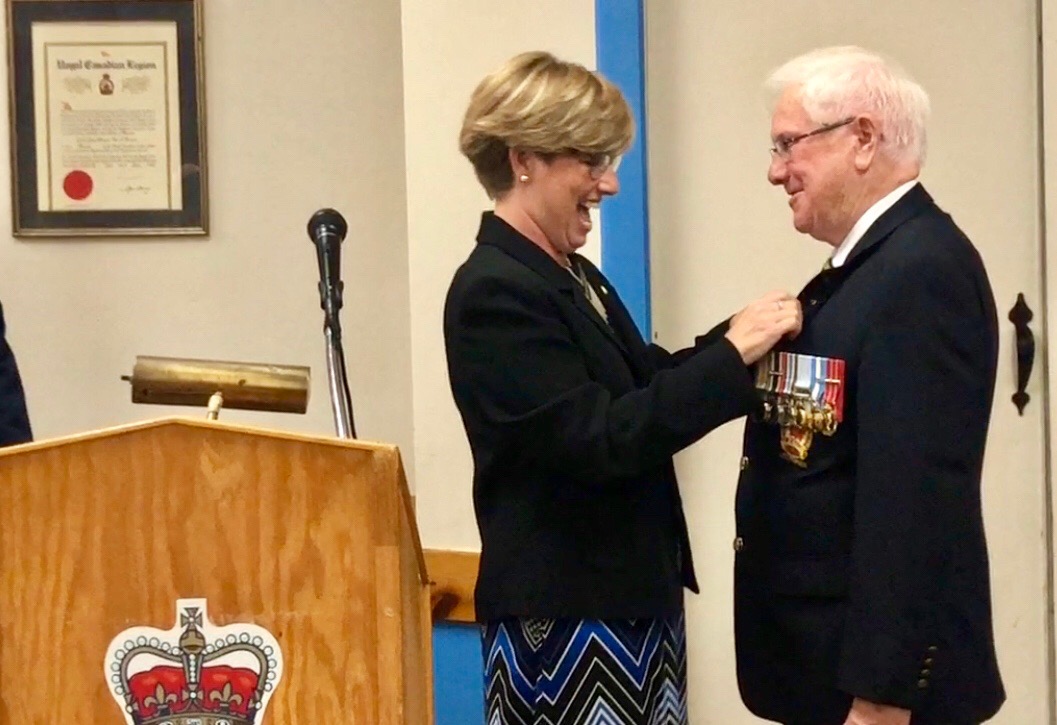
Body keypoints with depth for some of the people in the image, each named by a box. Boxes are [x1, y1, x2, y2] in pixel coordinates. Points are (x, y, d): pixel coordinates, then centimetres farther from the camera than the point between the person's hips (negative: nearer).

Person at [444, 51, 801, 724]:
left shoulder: (574, 278, 12)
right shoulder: (494, 293, -17)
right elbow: (600, 438, -23)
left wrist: (737, 337, -2)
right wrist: (731, 357, -21)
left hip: (633, 595, 9)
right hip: (563, 614, -9)